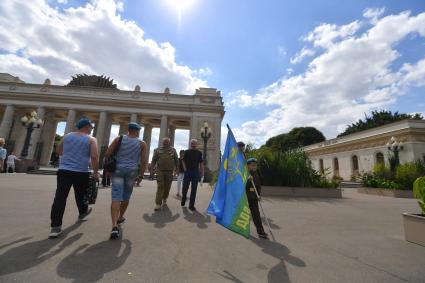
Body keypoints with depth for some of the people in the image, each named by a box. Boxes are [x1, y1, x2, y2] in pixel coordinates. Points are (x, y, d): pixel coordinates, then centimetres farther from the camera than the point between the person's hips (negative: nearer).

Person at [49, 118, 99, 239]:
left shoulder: (66, 136, 9)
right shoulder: (91, 139, -5)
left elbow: (58, 151, 21)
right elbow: (94, 157, -15)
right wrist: (96, 172, -7)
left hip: (64, 170, 3)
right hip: (82, 173, -3)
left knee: (60, 198, 0)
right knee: (80, 195, 18)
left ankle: (55, 227, -2)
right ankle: (83, 212, 41)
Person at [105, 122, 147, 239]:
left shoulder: (119, 139, 4)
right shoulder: (142, 144, 1)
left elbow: (107, 154, -1)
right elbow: (144, 161, -4)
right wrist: (141, 175, 4)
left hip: (118, 169, 0)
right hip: (132, 171, 0)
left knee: (116, 197, -5)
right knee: (126, 197, 18)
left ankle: (114, 226, -18)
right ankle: (120, 218, 36)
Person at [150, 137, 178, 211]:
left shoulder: (173, 150, 8)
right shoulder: (158, 150, 7)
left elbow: (176, 160, 8)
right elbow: (154, 160, 7)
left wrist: (177, 169, 3)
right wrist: (152, 169, 0)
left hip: (169, 171, 1)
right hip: (160, 170, -1)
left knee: (167, 187, 9)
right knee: (160, 187, -7)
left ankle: (164, 199, 32)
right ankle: (158, 204, -5)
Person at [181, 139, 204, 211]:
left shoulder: (199, 153, 6)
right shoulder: (187, 152, 5)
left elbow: (201, 163, 5)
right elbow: (183, 161, 8)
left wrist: (202, 172, -1)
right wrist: (185, 168, -5)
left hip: (195, 172, 1)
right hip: (187, 171, 0)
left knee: (194, 189, 3)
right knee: (185, 187, 3)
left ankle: (191, 205, 11)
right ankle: (183, 198, 33)